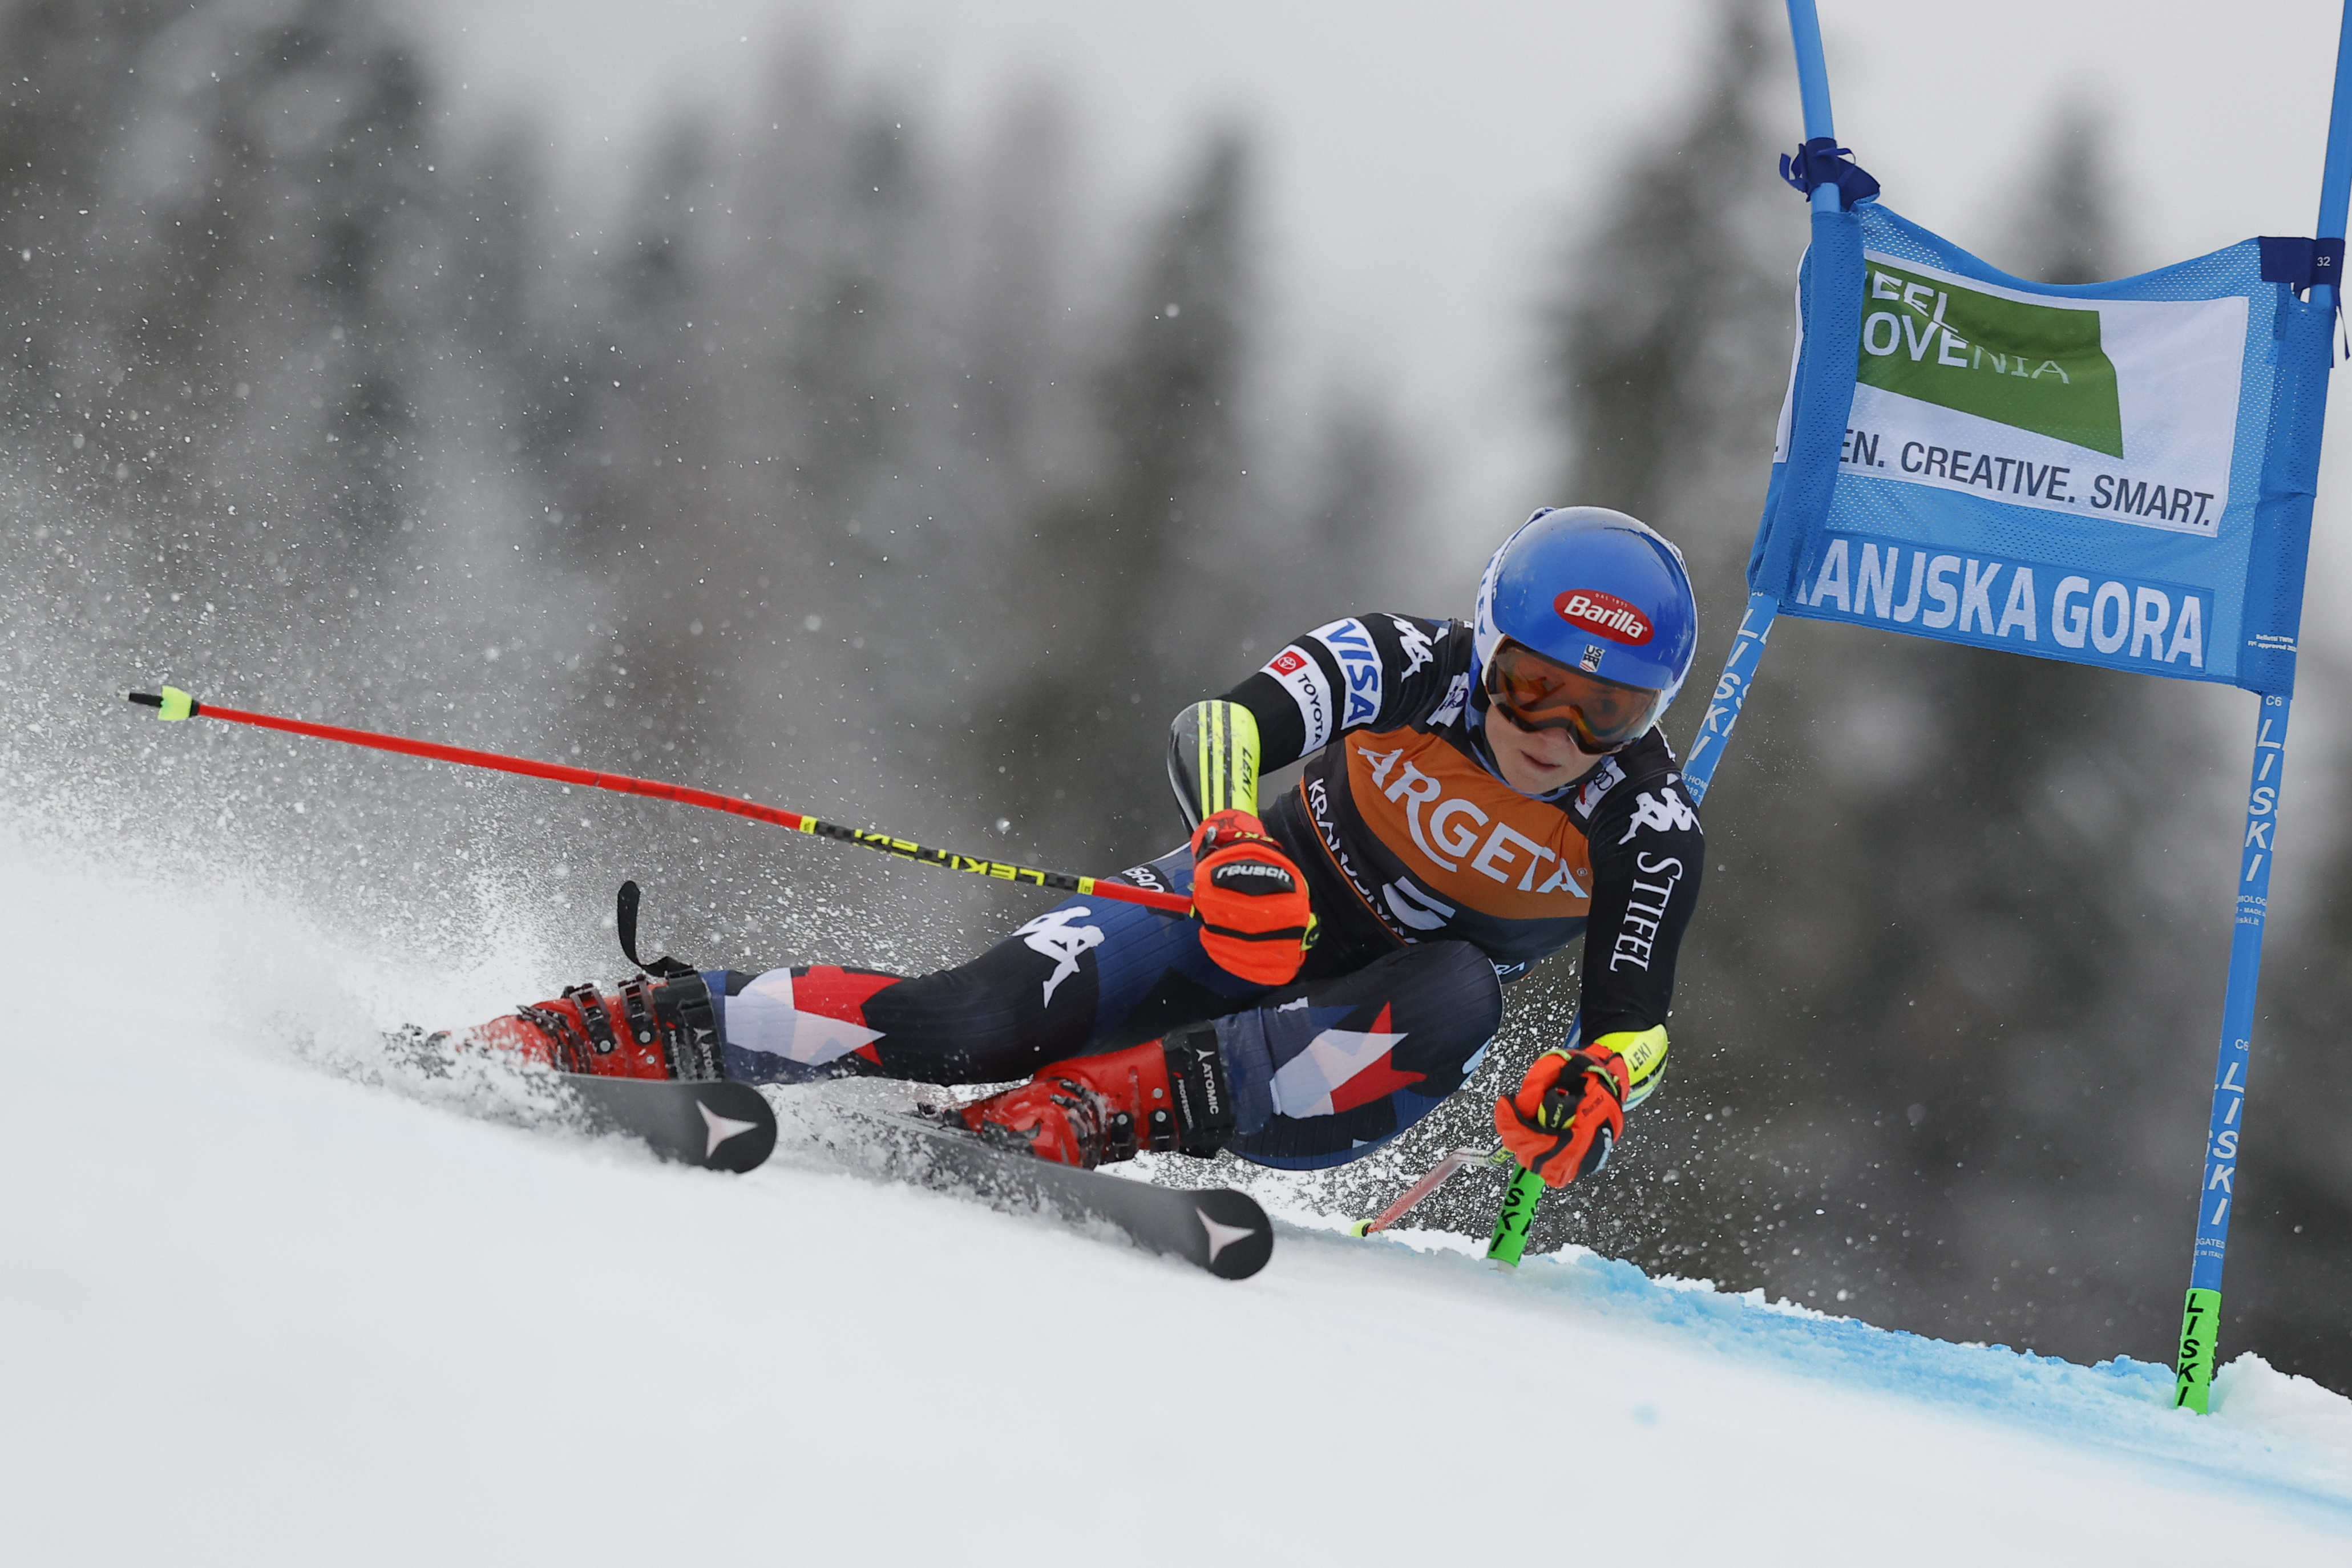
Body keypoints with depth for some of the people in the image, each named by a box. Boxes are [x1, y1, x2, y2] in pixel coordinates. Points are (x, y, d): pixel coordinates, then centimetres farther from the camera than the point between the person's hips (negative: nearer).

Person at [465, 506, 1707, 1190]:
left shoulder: (1648, 834, -17)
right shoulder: (1402, 668, -19)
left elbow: (1632, 1029, -15)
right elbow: (1218, 733, -32)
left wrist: (1593, 1093, -39)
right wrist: (1236, 840, -54)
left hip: (1357, 1051, 0)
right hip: (1250, 914, 0)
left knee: (1458, 996, -36)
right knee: (978, 1018, -25)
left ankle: (1094, 1107, -40)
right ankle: (639, 1031, -16)